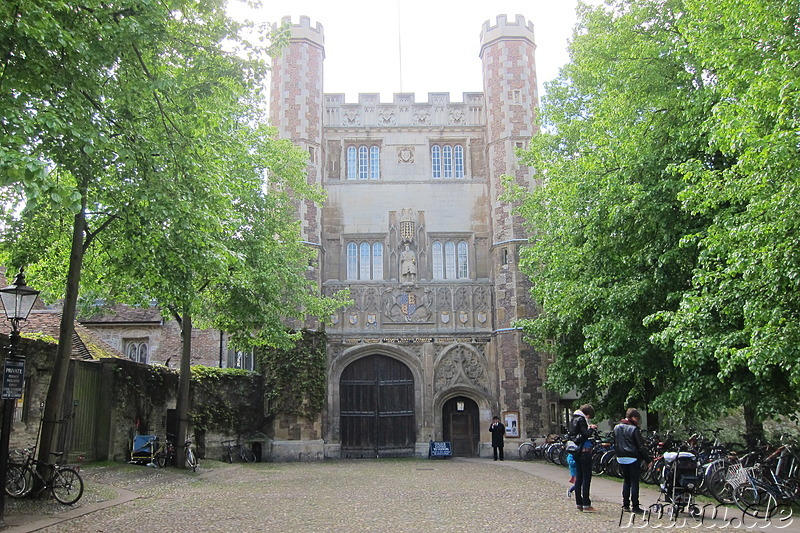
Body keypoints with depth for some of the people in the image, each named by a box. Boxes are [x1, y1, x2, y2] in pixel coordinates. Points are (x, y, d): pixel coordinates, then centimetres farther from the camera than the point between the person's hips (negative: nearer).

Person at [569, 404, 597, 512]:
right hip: (584, 451, -9)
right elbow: (585, 435, -21)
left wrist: (588, 427, 13)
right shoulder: (581, 420, -15)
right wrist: (591, 428, -4)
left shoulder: (573, 419, 14)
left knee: (578, 477, 12)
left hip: (576, 451, 9)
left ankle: (578, 503, 16)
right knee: (586, 477, -5)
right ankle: (586, 505, -4)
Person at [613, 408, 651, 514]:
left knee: (626, 481, 13)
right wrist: (648, 460, -4)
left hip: (621, 458, 6)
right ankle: (635, 506, 0)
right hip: (633, 459, -6)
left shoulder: (616, 428, 8)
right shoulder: (634, 429, -12)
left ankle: (625, 505, 13)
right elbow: (641, 446, -11)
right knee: (634, 482, 0)